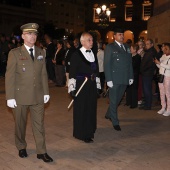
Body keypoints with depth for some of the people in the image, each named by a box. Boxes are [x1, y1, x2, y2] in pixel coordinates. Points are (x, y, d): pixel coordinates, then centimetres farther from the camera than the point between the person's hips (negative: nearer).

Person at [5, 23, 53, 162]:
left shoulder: (41, 52, 8)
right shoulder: (15, 53, -4)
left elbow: (43, 74, 8)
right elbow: (9, 76, -6)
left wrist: (46, 92, 5)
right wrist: (10, 97, -10)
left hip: (38, 96, 3)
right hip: (20, 96, -2)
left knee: (39, 124, 6)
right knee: (20, 124, 13)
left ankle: (41, 152, 18)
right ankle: (21, 147, 36)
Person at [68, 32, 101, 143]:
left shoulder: (93, 54, 11)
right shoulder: (76, 54, -8)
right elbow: (72, 73, -10)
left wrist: (97, 85, 15)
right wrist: (72, 88, -14)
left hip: (92, 85, 6)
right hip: (81, 85, -6)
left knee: (91, 108, 12)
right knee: (81, 110, 2)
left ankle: (90, 131, 29)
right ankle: (82, 134, 16)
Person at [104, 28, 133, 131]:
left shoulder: (127, 47, 13)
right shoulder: (110, 47, -4)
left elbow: (130, 63, 14)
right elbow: (107, 64, -8)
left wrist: (131, 77, 8)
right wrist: (108, 79, -14)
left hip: (124, 79, 6)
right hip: (114, 79, -5)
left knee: (118, 99, 15)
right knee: (114, 100, 3)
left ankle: (109, 114, 37)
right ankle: (115, 122, 15)